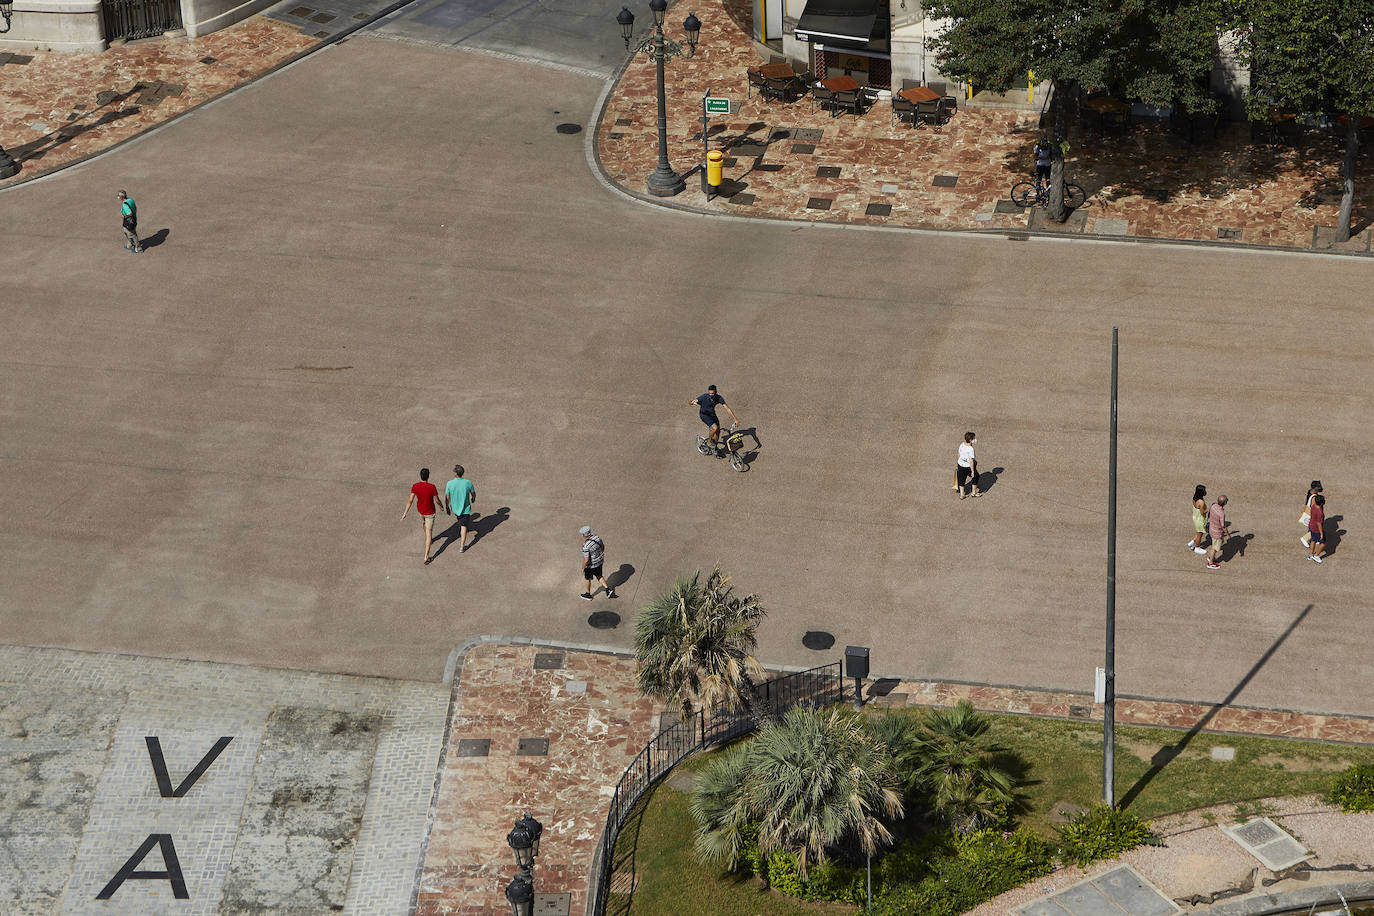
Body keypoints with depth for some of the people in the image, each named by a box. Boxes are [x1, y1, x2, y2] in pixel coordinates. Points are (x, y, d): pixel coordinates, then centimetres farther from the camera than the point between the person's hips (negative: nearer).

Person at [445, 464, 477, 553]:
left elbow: (447, 497, -10)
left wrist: (447, 508, 7)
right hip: (465, 508, -2)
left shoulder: (450, 484, -21)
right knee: (464, 526, 8)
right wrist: (473, 499, 21)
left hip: (455, 508, 2)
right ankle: (462, 546, 8)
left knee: (460, 520, 31)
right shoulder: (468, 483, -20)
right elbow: (473, 493, -3)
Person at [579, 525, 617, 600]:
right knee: (598, 576, 28)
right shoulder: (596, 537, -13)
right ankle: (608, 590, 21)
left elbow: (586, 560, -29)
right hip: (599, 561, 6)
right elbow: (602, 546, 5)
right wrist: (602, 555, 22)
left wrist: (583, 568, -12)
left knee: (588, 579, 20)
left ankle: (588, 595, 40)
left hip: (591, 565, -6)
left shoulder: (585, 546, -34)